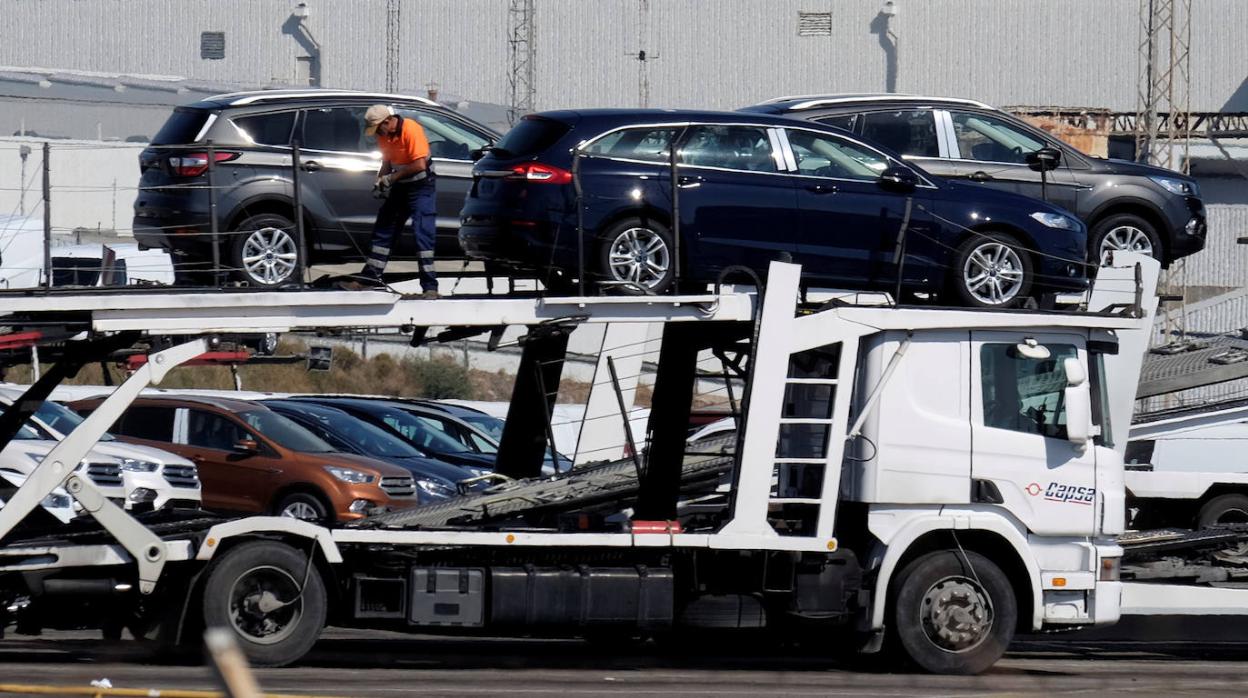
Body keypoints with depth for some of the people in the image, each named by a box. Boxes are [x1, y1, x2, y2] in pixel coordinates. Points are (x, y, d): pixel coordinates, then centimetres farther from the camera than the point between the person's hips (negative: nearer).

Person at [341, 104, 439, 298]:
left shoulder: (411, 130, -21)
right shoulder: (384, 134, 2)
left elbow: (420, 165, -25)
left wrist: (391, 178, -18)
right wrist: (380, 181, -6)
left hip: (420, 187, -8)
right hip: (399, 188, 8)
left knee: (424, 235, -11)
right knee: (382, 231, 10)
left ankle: (430, 286, -12)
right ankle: (370, 277, 18)